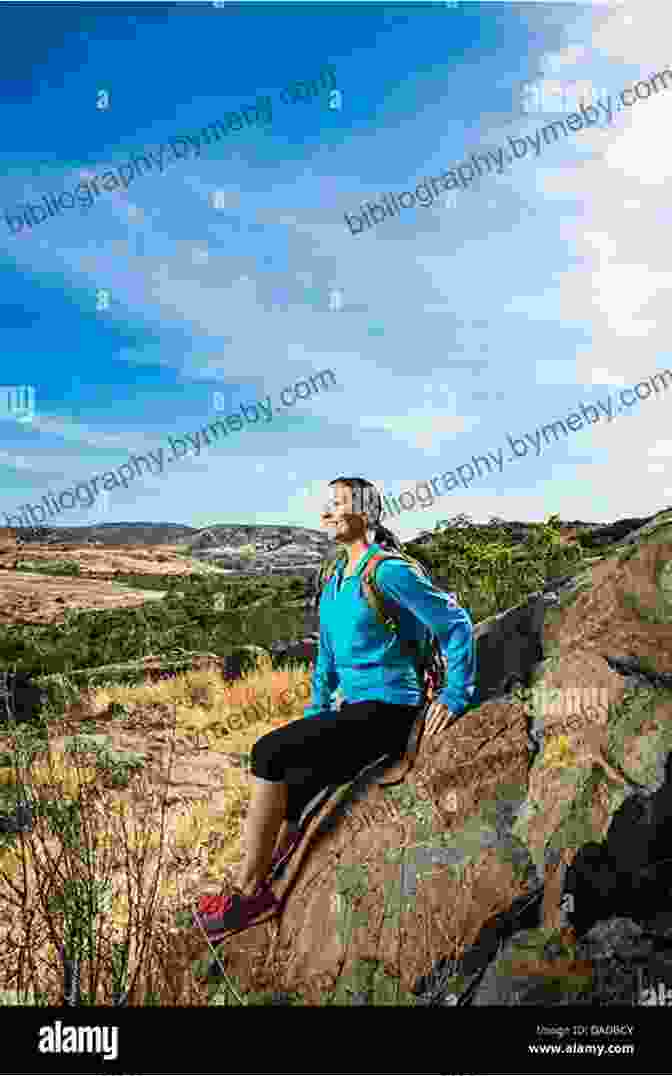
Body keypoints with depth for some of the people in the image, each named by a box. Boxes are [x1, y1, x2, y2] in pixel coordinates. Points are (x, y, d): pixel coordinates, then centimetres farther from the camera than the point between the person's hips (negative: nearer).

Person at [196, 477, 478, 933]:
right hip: (355, 714, 9)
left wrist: (456, 695, -12)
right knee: (288, 791, 1)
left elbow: (457, 624, -12)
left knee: (268, 754, -16)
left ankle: (246, 891, -4)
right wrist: (316, 714, 17)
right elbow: (328, 657, 22)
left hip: (387, 712, -8)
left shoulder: (390, 572, -15)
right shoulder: (335, 582, 12)